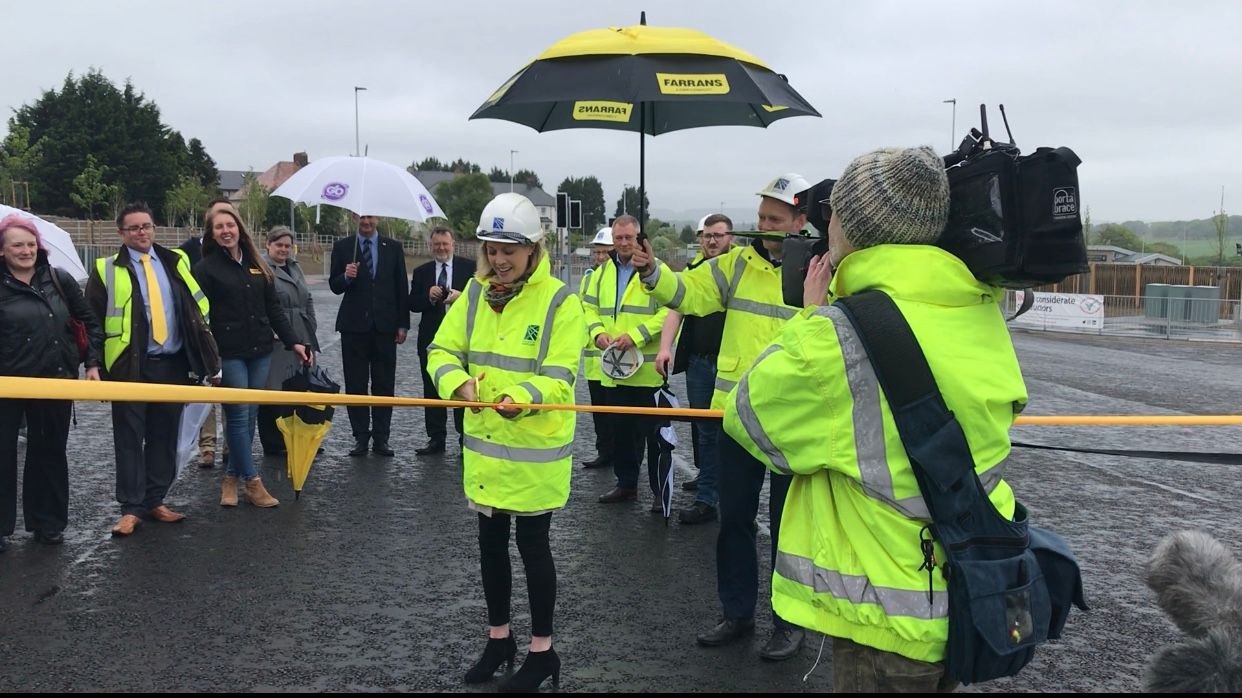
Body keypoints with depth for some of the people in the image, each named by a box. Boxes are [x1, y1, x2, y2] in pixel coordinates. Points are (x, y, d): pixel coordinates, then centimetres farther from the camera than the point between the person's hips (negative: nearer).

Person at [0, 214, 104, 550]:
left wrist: (93, 363, 3)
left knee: (50, 452, 11)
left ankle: (47, 522, 24)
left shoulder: (59, 279, 3)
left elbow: (89, 321, 9)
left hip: (55, 381, 2)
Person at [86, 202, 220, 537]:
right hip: (131, 368, -3)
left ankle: (155, 501, 20)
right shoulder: (107, 270, 0)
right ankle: (131, 508, 8)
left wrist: (207, 359, 7)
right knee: (130, 439, 1)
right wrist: (98, 366, -6)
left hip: (172, 366, 3)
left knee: (165, 437, 9)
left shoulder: (176, 263, 10)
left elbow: (197, 312, 12)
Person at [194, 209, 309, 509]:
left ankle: (231, 478, 18)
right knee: (238, 417, -4)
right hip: (228, 355, -5)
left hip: (259, 352, 5)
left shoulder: (257, 265, 13)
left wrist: (294, 341, 7)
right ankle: (252, 482, 3)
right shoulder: (206, 269, -1)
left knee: (250, 417, 7)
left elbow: (273, 308, 15)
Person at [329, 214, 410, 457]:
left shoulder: (393, 247, 6)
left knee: (384, 384, 4)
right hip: (354, 325, 0)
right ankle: (360, 437, 10)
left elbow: (401, 288, 7)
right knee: (355, 384, 3)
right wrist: (346, 276, -18)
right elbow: (334, 286, 5)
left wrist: (403, 324, 2)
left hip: (385, 326, 0)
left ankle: (381, 437, 11)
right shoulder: (342, 247, 5)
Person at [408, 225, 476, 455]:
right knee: (432, 391, 7)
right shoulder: (421, 272, 10)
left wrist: (461, 296, -21)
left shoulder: (469, 267, 2)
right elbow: (412, 304, 5)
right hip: (431, 338, 3)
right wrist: (428, 296, -14)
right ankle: (436, 439, 16)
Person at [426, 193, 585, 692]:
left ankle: (542, 650, 22)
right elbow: (443, 351, 1)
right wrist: (459, 382, -21)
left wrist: (523, 397, -37)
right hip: (485, 441, 5)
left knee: (532, 543, 5)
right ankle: (499, 638, 34)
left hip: (536, 446, -5)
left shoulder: (559, 300, -13)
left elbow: (560, 378, -18)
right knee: (491, 540, 16)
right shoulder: (476, 293, 3)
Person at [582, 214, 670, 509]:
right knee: (620, 430, 15)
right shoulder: (602, 272, 12)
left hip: (648, 369, -6)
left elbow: (669, 311, -14)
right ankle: (626, 483, 28)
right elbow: (590, 308, 17)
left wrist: (636, 335, -20)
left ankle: (660, 490, 11)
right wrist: (598, 332, -4)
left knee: (653, 431, 1)